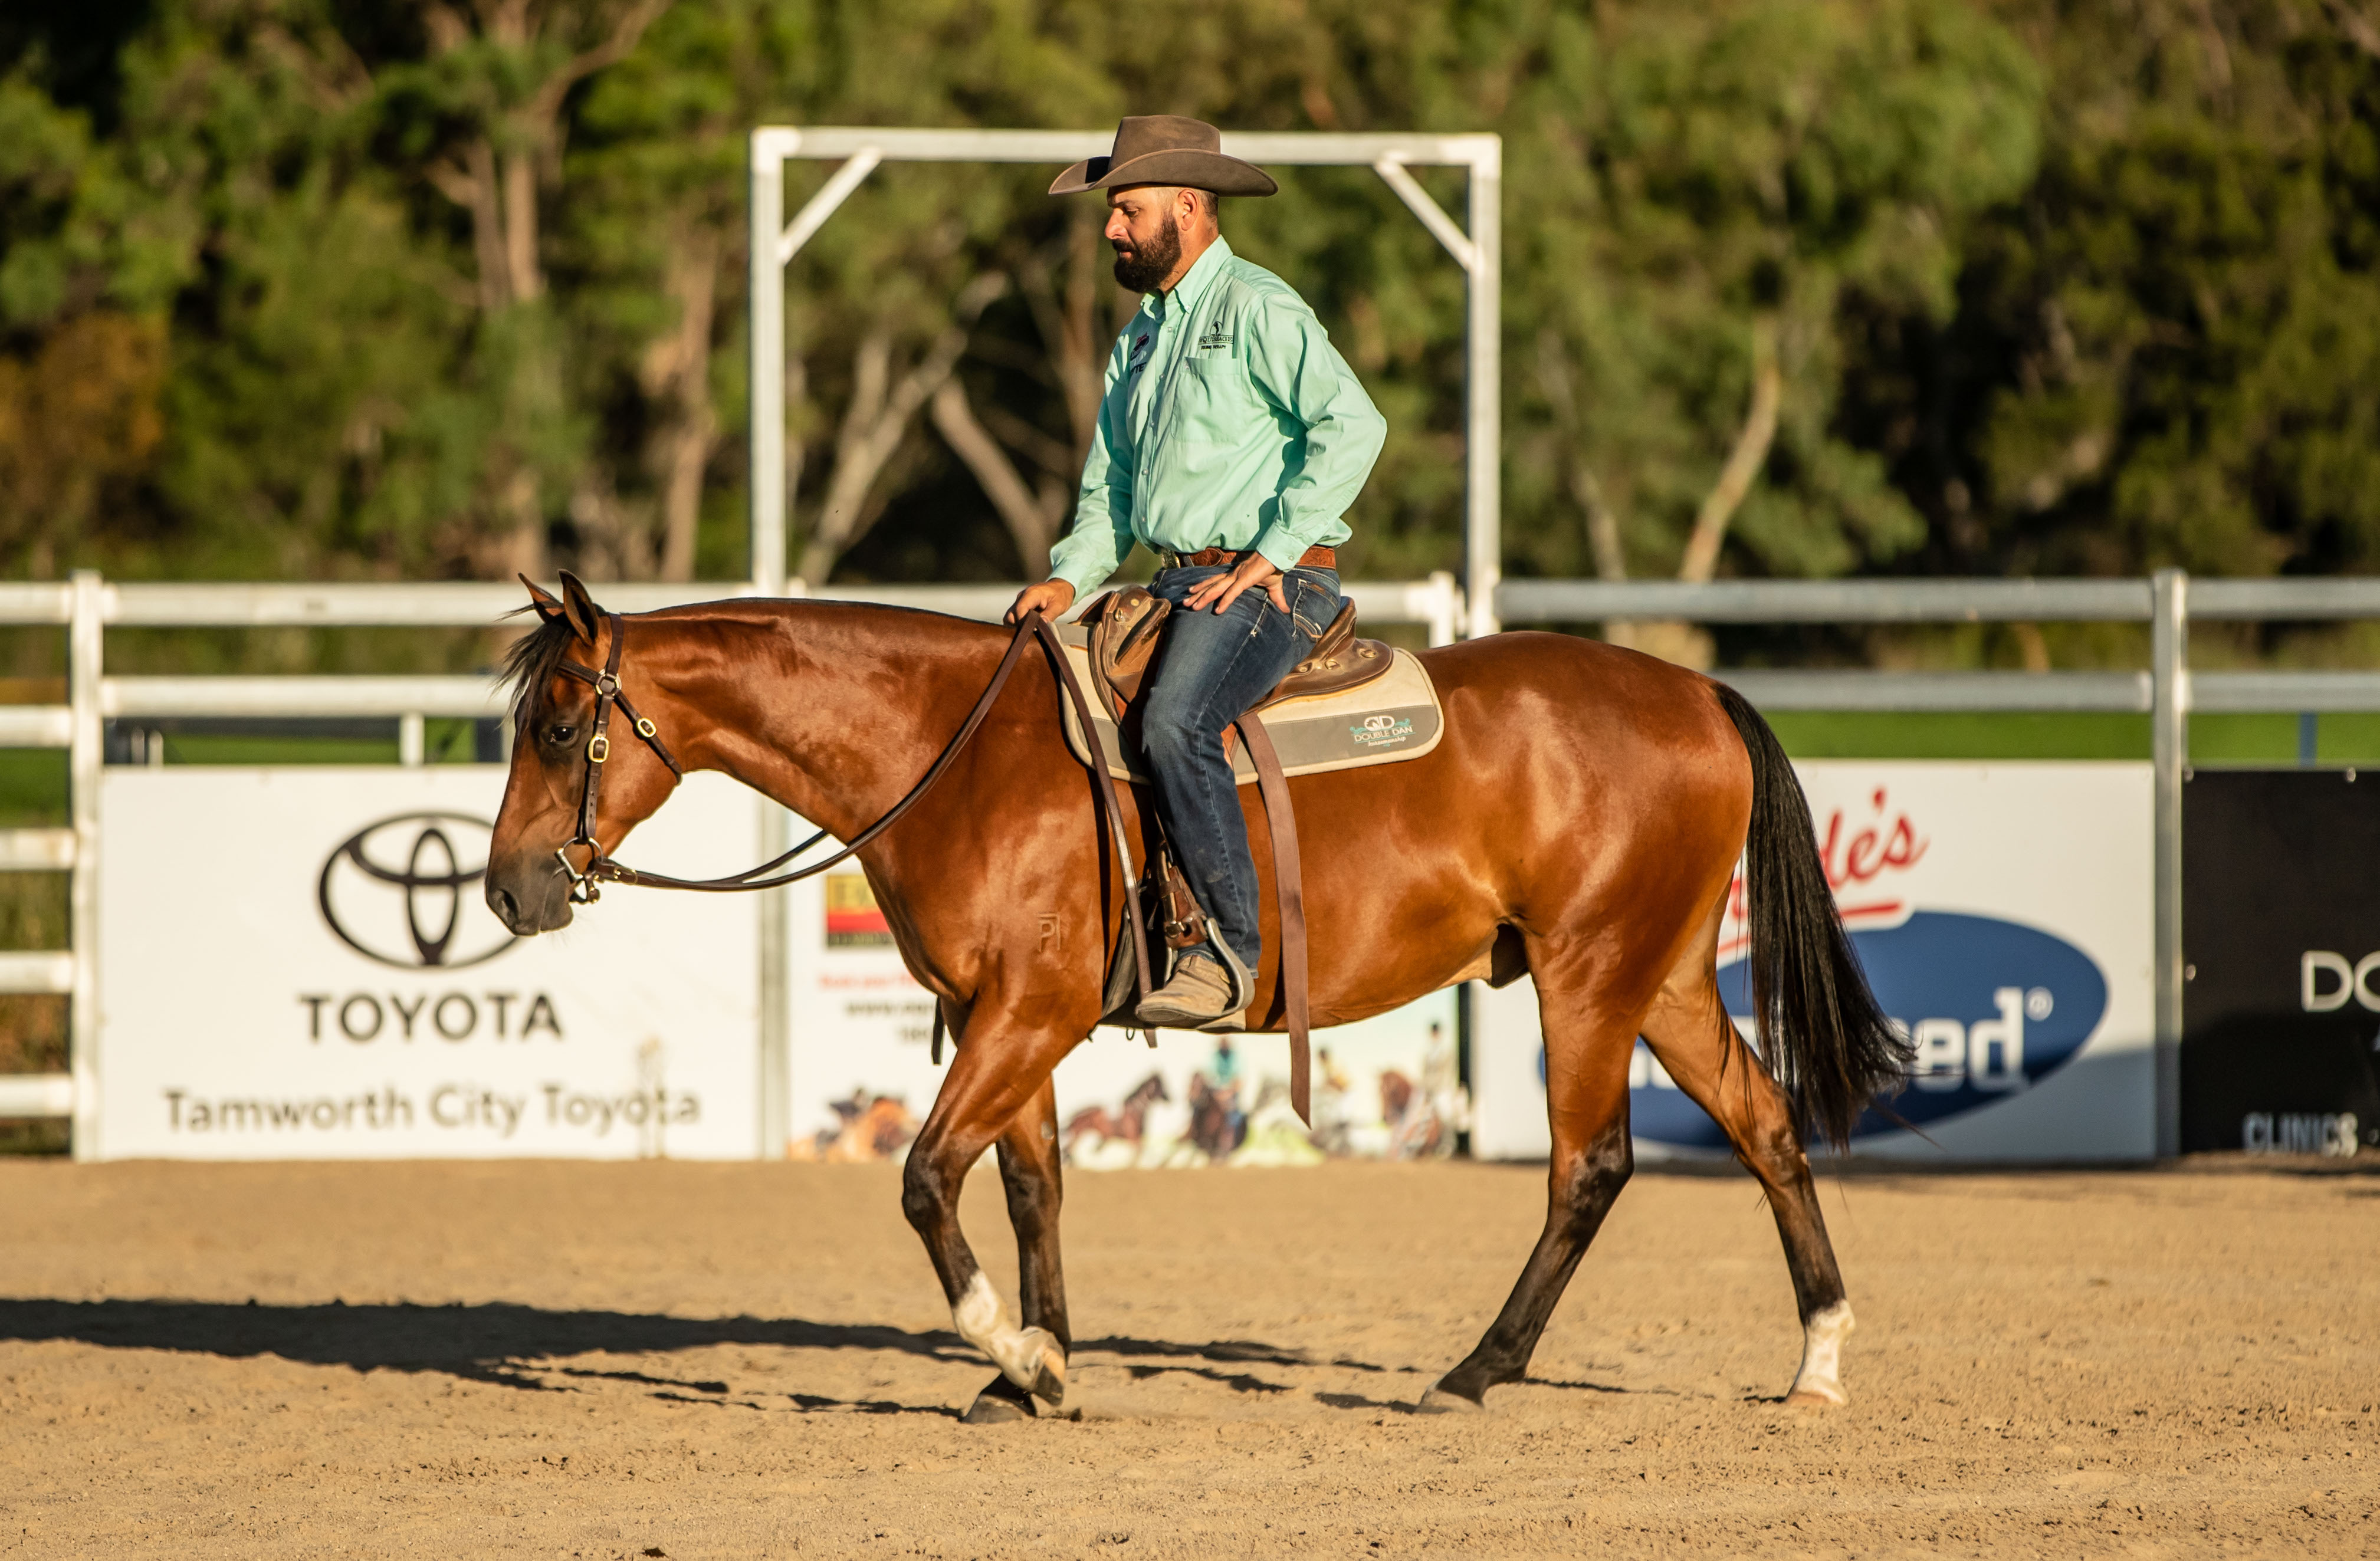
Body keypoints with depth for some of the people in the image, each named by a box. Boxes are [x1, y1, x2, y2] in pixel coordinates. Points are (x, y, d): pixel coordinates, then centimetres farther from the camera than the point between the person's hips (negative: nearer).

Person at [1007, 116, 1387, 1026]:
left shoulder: (1259, 312, -7)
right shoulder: (1141, 340, 21)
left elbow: (1350, 425, -19)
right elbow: (1110, 489, 24)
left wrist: (1271, 555, -21)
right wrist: (1072, 576, 4)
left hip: (1269, 586, -9)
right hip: (1180, 584, 9)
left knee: (1175, 721, -32)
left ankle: (1231, 949, -29)